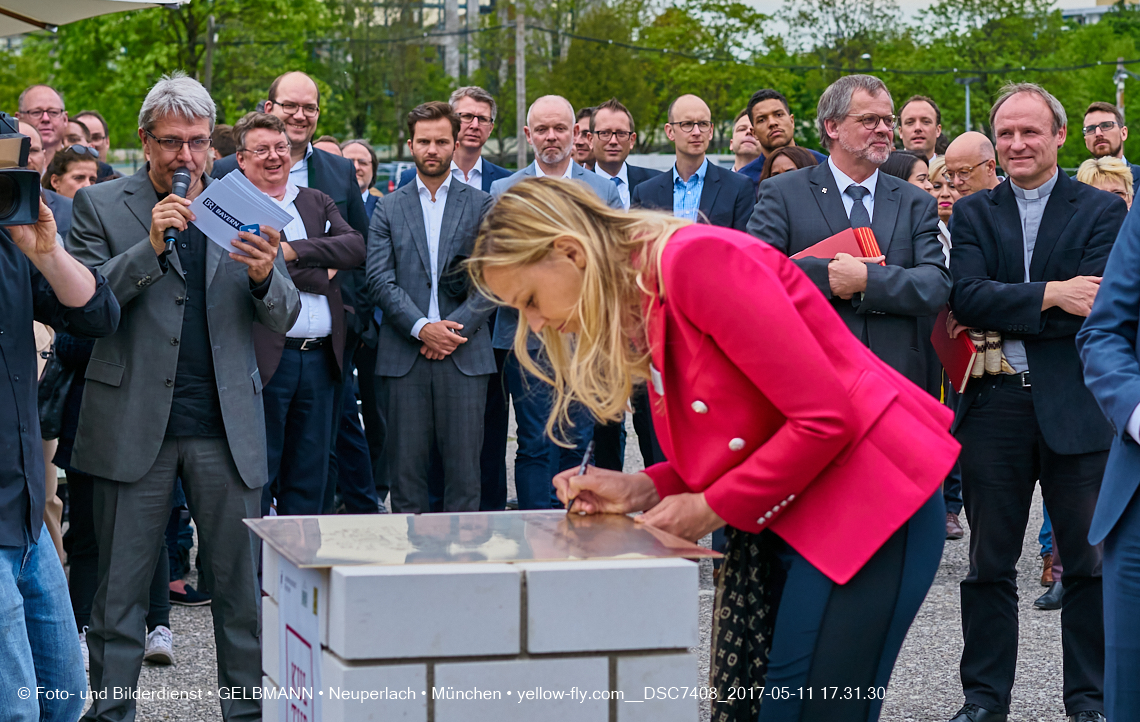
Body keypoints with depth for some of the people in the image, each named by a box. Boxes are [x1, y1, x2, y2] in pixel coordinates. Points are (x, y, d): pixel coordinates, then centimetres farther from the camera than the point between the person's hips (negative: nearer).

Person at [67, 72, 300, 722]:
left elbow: (284, 320, 7)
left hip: (226, 425, 2)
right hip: (134, 424, -2)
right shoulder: (101, 206, 4)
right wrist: (150, 247, -18)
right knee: (121, 588, 4)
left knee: (242, 583, 5)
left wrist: (265, 277, -16)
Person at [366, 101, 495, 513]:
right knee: (406, 467, 2)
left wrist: (456, 328, -10)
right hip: (403, 356, 1)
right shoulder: (389, 208, 11)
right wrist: (421, 328, -12)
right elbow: (379, 279, 1)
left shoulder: (481, 205, 10)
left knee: (464, 467, -1)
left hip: (465, 355, 0)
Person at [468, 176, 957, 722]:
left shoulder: (696, 259, -19)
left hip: (868, 506, -9)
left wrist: (712, 508, -13)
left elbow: (824, 417, -21)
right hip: (782, 517, 9)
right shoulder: (641, 310, 10)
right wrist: (642, 490, -1)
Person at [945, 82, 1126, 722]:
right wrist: (1049, 295, -18)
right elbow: (967, 297, -6)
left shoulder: (1102, 209, 4)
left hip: (1077, 405, -2)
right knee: (990, 562, 8)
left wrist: (1000, 321, -11)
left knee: (1091, 561, 4)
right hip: (995, 406, 2)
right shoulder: (973, 213, 10)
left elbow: (1097, 305, -10)